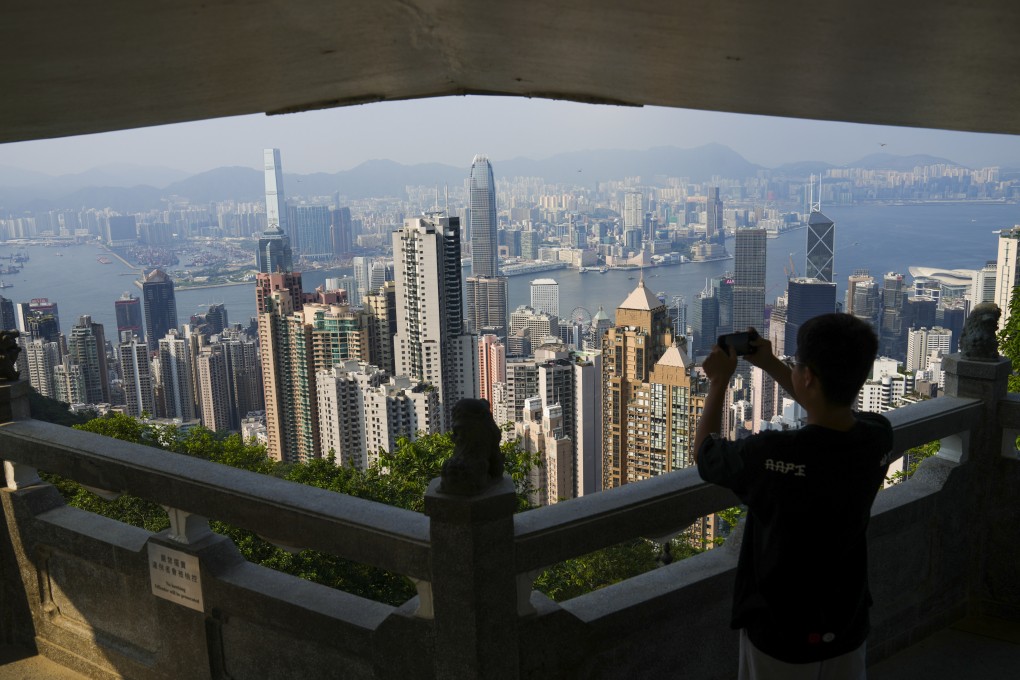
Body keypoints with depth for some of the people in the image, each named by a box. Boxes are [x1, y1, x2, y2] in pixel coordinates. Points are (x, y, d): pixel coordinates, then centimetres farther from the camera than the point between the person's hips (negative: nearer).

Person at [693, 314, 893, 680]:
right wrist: (770, 364, 12)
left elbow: (704, 452, -9)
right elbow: (835, 409, 10)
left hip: (780, 636, -4)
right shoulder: (878, 438, -15)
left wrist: (719, 381, 2)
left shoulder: (770, 456, -32)